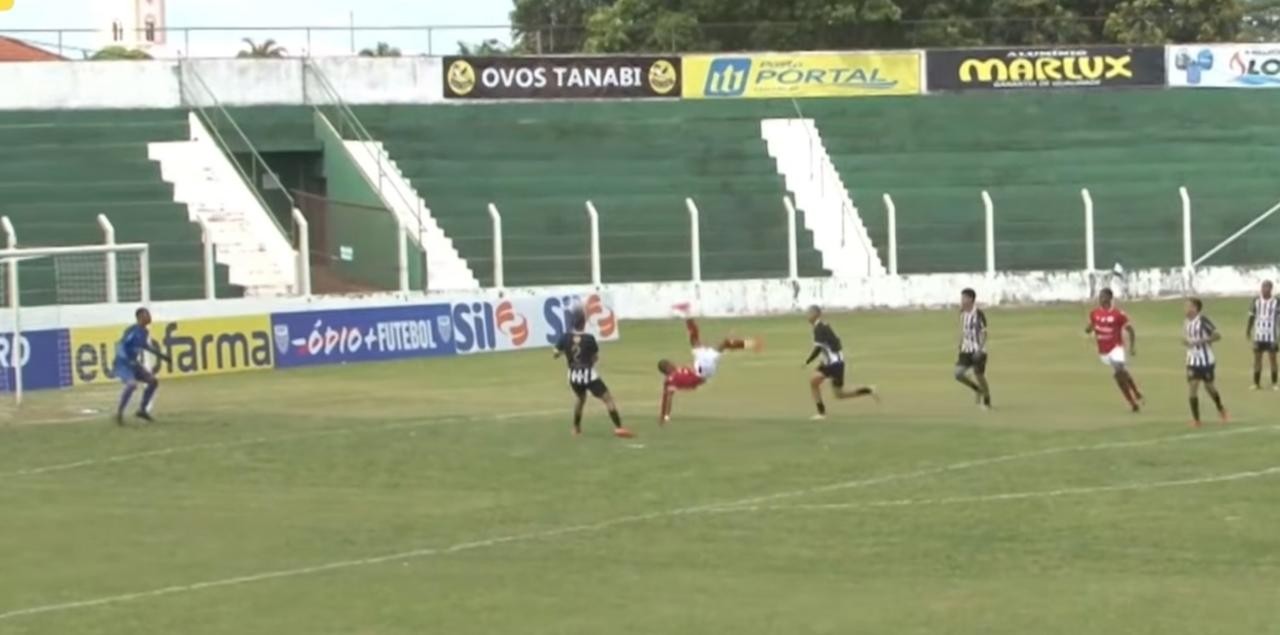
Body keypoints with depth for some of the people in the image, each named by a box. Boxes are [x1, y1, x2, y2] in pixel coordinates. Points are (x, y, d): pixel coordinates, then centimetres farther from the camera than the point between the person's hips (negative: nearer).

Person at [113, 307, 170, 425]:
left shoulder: (145, 332, 7)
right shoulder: (133, 330, -19)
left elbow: (146, 346, 27)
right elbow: (120, 346, -25)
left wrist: (160, 355, 27)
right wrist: (130, 361, -31)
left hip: (133, 364, 9)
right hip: (122, 364, -9)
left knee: (153, 381, 8)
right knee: (132, 384, -32)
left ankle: (142, 410, 16)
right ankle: (119, 413, -22)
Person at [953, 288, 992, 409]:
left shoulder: (978, 314, -14)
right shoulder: (963, 314, 7)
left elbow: (984, 333, -13)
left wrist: (980, 350, -23)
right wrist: (960, 350, 18)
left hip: (978, 351, -6)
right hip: (966, 351, 6)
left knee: (979, 376, -1)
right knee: (958, 374, -7)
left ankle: (987, 402, 18)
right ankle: (977, 390, 17)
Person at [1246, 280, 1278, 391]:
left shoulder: (1276, 302, -6)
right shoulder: (1256, 301, 2)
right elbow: (1251, 317, 9)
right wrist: (1248, 330, 7)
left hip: (1271, 336, -2)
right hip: (1258, 335, 2)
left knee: (1272, 358, 1)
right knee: (1257, 358, 5)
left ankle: (1275, 383, 7)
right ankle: (1257, 383, 11)